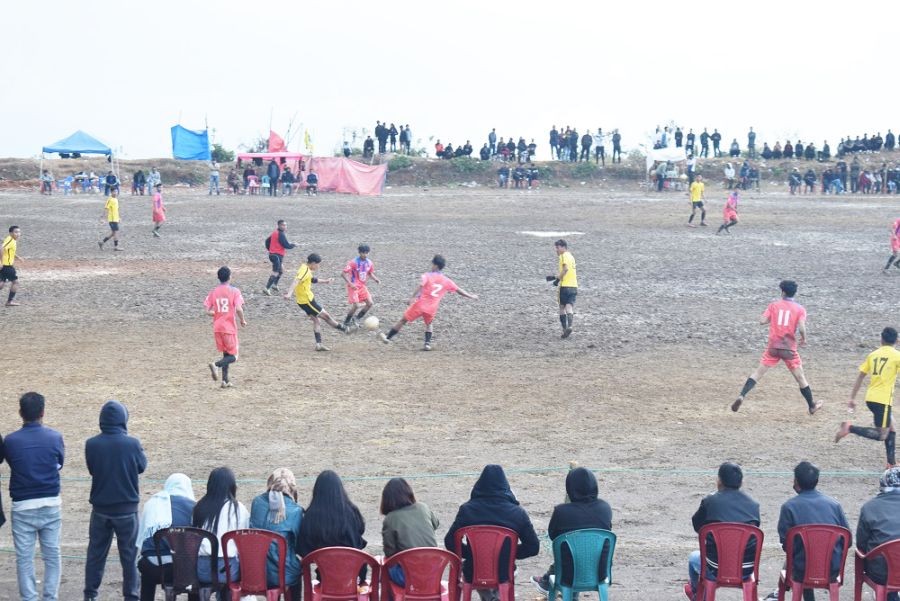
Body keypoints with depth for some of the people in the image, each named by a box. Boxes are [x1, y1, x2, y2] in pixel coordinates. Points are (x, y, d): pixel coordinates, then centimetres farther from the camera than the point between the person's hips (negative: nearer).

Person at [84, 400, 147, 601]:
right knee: (129, 554, 9)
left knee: (96, 553, 14)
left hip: (100, 509, 2)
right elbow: (142, 466, 2)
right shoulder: (132, 444, -15)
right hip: (127, 509, -2)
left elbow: (91, 469, 4)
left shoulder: (92, 445, -10)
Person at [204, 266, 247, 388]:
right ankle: (216, 365, -23)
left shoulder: (213, 292, 2)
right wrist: (242, 321, -2)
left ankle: (225, 380, 14)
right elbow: (239, 309, -19)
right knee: (233, 356, 3)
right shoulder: (234, 291, -9)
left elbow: (208, 311, -2)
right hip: (229, 327, -5)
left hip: (217, 328, 5)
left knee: (226, 354, 18)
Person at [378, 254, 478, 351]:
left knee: (403, 320, 9)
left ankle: (388, 337, 16)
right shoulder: (446, 281, 8)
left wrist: (413, 297, -29)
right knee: (428, 324, 29)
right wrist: (471, 296, 25)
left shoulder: (427, 276, -3)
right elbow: (459, 290, 14)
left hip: (420, 304, -3)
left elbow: (420, 286, -20)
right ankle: (427, 343, 14)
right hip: (432, 308, 3)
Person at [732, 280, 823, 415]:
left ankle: (742, 396, -15)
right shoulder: (799, 308, 0)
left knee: (758, 373, 2)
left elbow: (762, 320, -5)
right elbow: (801, 327, -13)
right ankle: (812, 406, 24)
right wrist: (804, 339, 6)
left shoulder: (774, 305, 3)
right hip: (789, 348, -1)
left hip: (773, 346, 1)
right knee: (800, 378, 12)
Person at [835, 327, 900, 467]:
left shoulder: (873, 354, 11)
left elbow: (860, 377, 11)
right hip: (883, 399, -7)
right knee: (882, 435, -3)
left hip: (870, 398, 7)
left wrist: (852, 398, 15)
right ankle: (850, 428, -14)